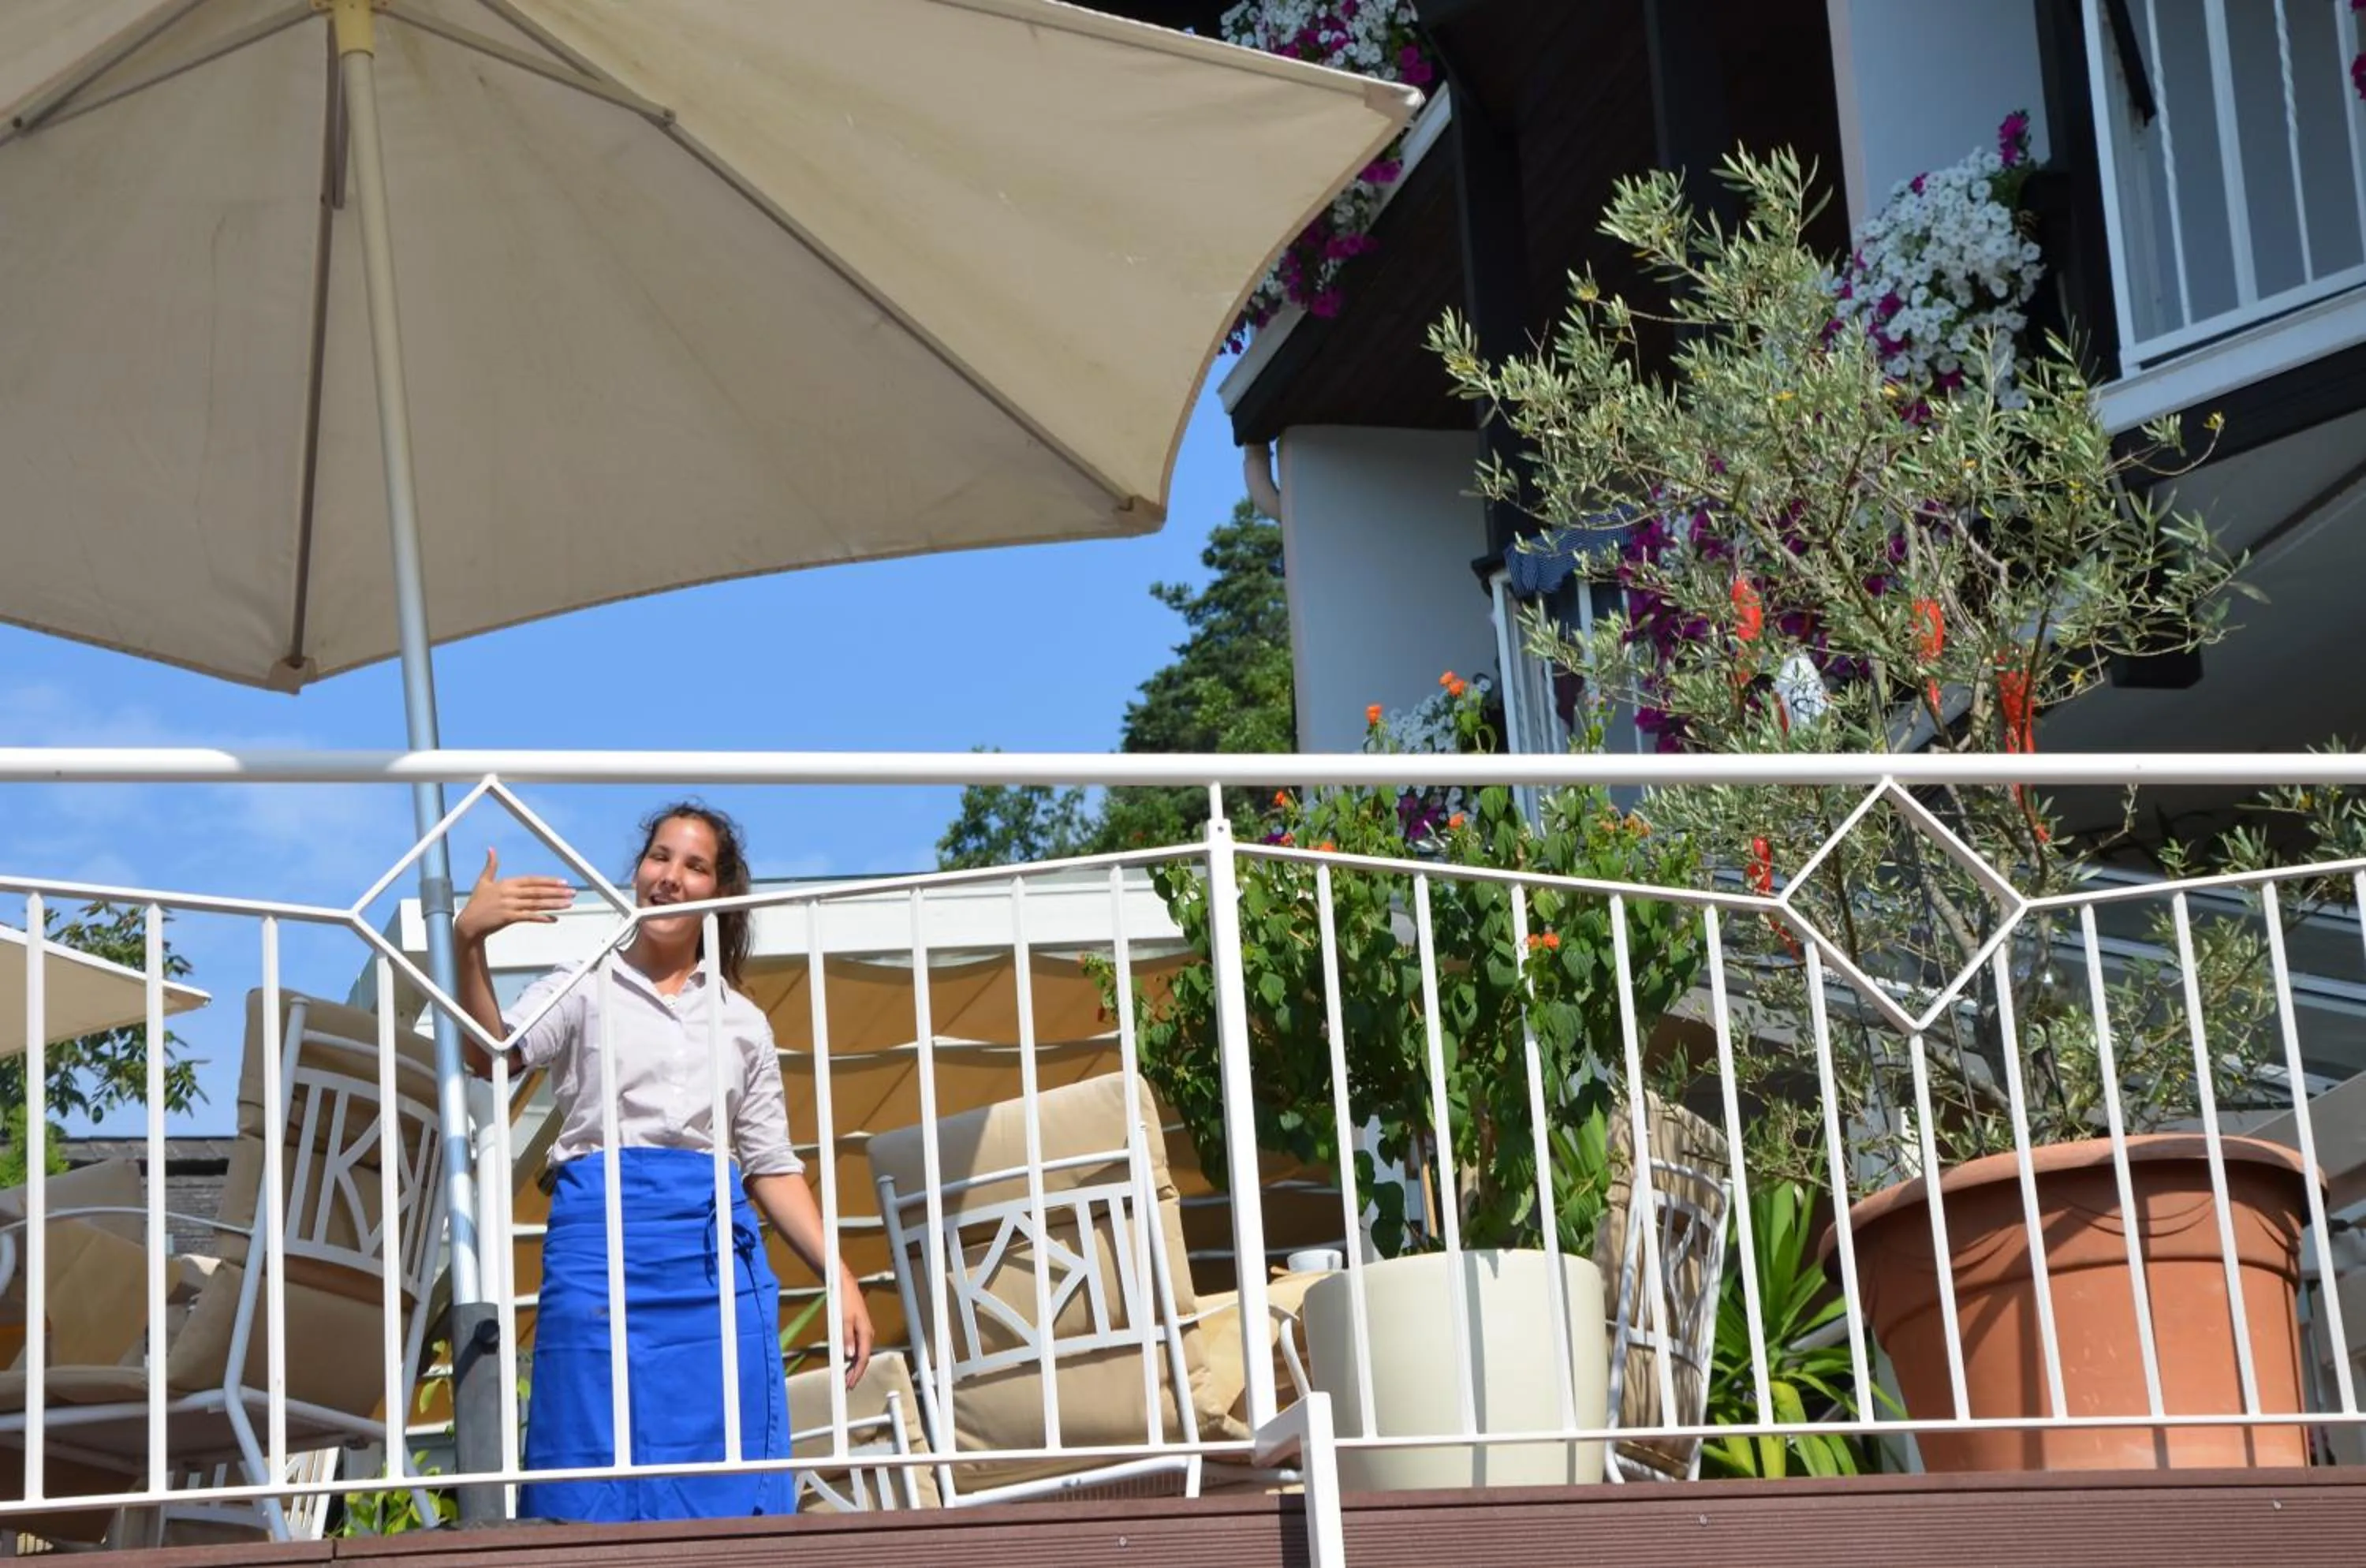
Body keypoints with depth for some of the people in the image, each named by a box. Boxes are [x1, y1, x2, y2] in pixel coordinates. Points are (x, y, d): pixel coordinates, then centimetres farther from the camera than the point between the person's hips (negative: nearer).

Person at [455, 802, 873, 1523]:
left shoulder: (742, 1020, 19)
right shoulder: (584, 989, 9)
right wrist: (468, 941, -27)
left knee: (727, 1494, -1)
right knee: (602, 1486, -6)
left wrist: (841, 1277, 8)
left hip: (718, 1251, 3)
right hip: (604, 1235, -3)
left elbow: (772, 1167, 18)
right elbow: (490, 1052, -11)